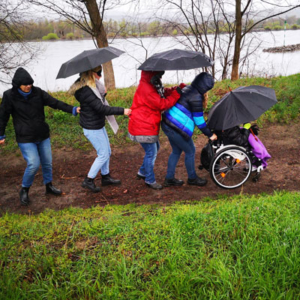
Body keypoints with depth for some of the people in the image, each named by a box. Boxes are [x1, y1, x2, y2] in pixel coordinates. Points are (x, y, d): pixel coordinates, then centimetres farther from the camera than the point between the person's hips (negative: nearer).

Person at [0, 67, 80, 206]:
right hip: (25, 138, -4)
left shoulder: (38, 92, -3)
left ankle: (49, 186, 33)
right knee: (34, 164, -11)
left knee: (47, 162, 10)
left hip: (42, 135, 4)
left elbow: (55, 103, -7)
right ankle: (24, 190, 13)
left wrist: (73, 109, -18)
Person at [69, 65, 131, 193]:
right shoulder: (85, 90, -24)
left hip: (98, 125, 10)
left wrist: (102, 94, -3)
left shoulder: (92, 86, 6)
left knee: (107, 152, 18)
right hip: (92, 129, -10)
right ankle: (88, 181, 12)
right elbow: (101, 108, -27)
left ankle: (106, 177, 33)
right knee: (103, 155, 0)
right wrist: (122, 111, -25)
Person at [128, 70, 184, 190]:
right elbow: (162, 104, -24)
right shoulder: (146, 89, -24)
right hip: (143, 128, -11)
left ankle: (142, 172, 35)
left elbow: (164, 93, 8)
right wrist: (177, 93, -21)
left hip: (147, 125, 11)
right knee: (151, 153, -2)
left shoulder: (153, 85, 10)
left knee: (155, 147, 22)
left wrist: (177, 88, -7)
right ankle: (150, 180, 14)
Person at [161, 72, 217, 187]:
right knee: (190, 151, 10)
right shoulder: (196, 97, -17)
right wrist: (210, 135, -2)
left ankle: (169, 179, 30)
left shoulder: (187, 89, 11)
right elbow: (199, 120, -12)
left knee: (176, 151, 22)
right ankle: (192, 178, 27)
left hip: (167, 124, 9)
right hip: (177, 129, -9)